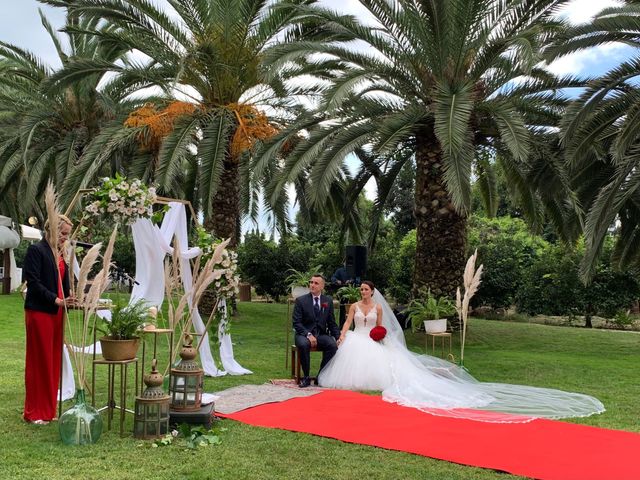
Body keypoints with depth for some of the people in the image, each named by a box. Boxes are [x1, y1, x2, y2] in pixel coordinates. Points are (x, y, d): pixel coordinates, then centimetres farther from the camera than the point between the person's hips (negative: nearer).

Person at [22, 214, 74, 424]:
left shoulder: (61, 253, 14)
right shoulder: (36, 250, -8)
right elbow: (33, 282, -15)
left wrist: (70, 298, -1)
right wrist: (56, 299, -20)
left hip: (56, 312, 7)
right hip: (39, 312, -7)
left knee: (53, 360, 9)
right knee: (39, 361, 0)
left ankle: (49, 409, 18)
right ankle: (35, 412, 10)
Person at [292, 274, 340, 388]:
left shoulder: (328, 301, 8)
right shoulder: (301, 300, -1)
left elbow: (331, 323, 11)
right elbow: (296, 323, -6)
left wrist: (338, 337, -4)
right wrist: (308, 335, -21)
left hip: (322, 335, 2)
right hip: (304, 334, -2)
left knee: (333, 345, -28)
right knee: (303, 344, -36)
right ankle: (306, 377, -18)